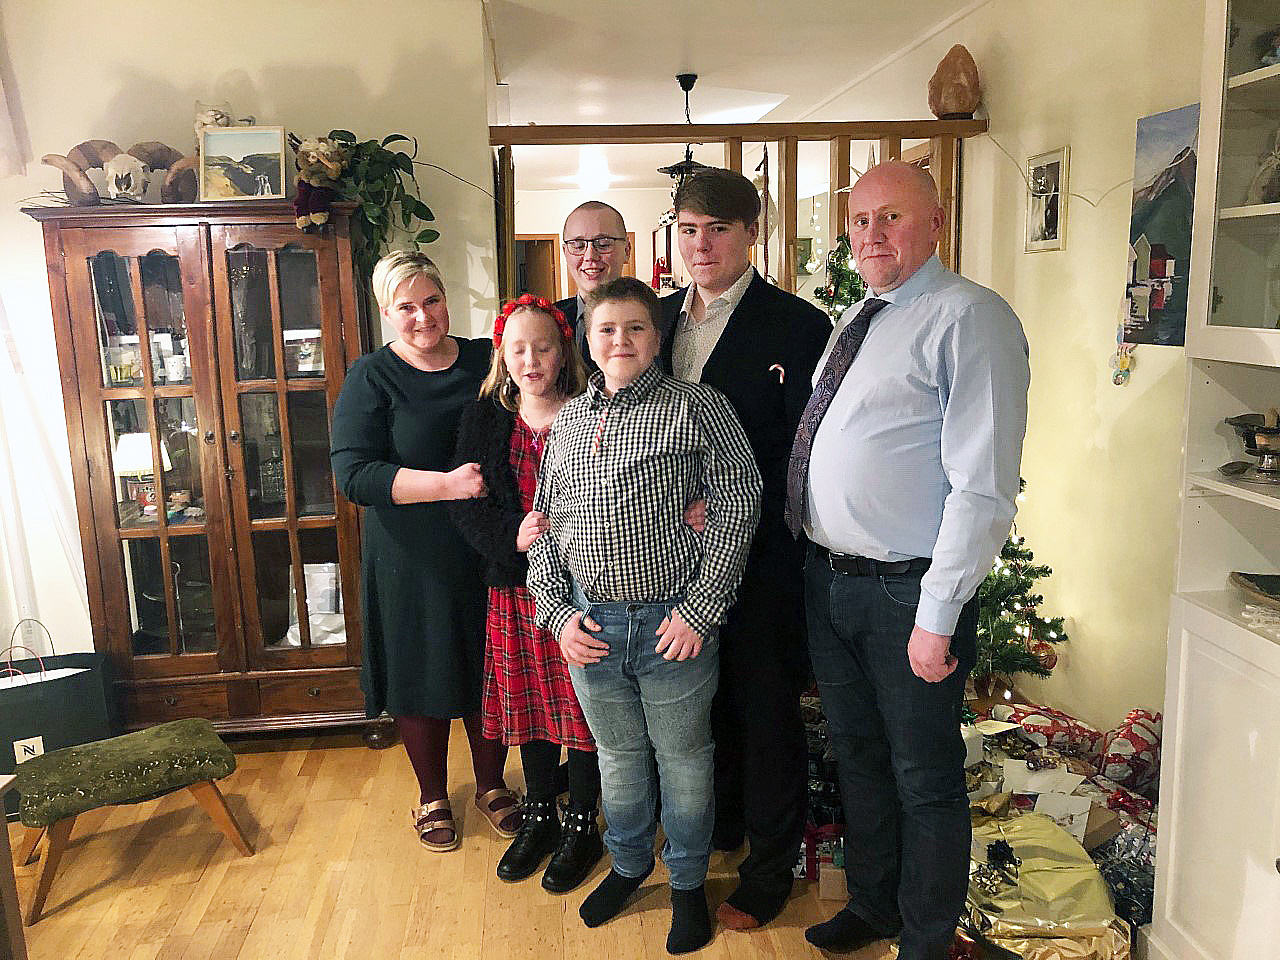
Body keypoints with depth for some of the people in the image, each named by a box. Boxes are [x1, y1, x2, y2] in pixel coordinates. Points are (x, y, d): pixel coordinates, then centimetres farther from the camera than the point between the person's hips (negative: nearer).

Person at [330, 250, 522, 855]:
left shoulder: (487, 359, 3)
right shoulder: (372, 378, -6)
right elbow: (354, 474, -16)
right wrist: (446, 484, -26)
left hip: (488, 552, 3)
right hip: (412, 560, -2)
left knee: (491, 670, 14)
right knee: (422, 677, 12)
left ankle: (491, 784, 38)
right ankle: (432, 796, 36)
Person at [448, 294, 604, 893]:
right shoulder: (484, 419, 4)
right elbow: (464, 502, 0)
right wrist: (512, 535, -17)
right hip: (516, 585, 3)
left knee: (582, 703, 6)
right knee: (528, 699, 15)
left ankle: (582, 826, 26)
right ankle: (539, 816, 35)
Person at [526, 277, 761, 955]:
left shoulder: (697, 407, -6)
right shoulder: (569, 420, 8)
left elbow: (737, 504, -10)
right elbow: (545, 520, 11)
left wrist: (699, 610, -14)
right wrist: (558, 613, 1)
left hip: (675, 623, -4)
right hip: (589, 625, 4)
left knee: (684, 759, 13)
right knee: (618, 755, 20)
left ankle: (688, 883, 35)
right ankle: (629, 863, 44)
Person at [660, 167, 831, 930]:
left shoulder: (798, 326, -10)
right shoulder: (660, 316, 8)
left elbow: (806, 453, -14)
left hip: (762, 558, -5)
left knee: (765, 712, 8)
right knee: (704, 696, 21)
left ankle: (769, 874, 27)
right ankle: (720, 826, 44)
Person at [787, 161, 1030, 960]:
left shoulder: (970, 318, -14)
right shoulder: (854, 321, 13)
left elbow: (984, 488, -20)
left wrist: (938, 615, -21)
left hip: (908, 594, -8)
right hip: (828, 581, 8)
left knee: (925, 779, 9)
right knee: (858, 758, 22)